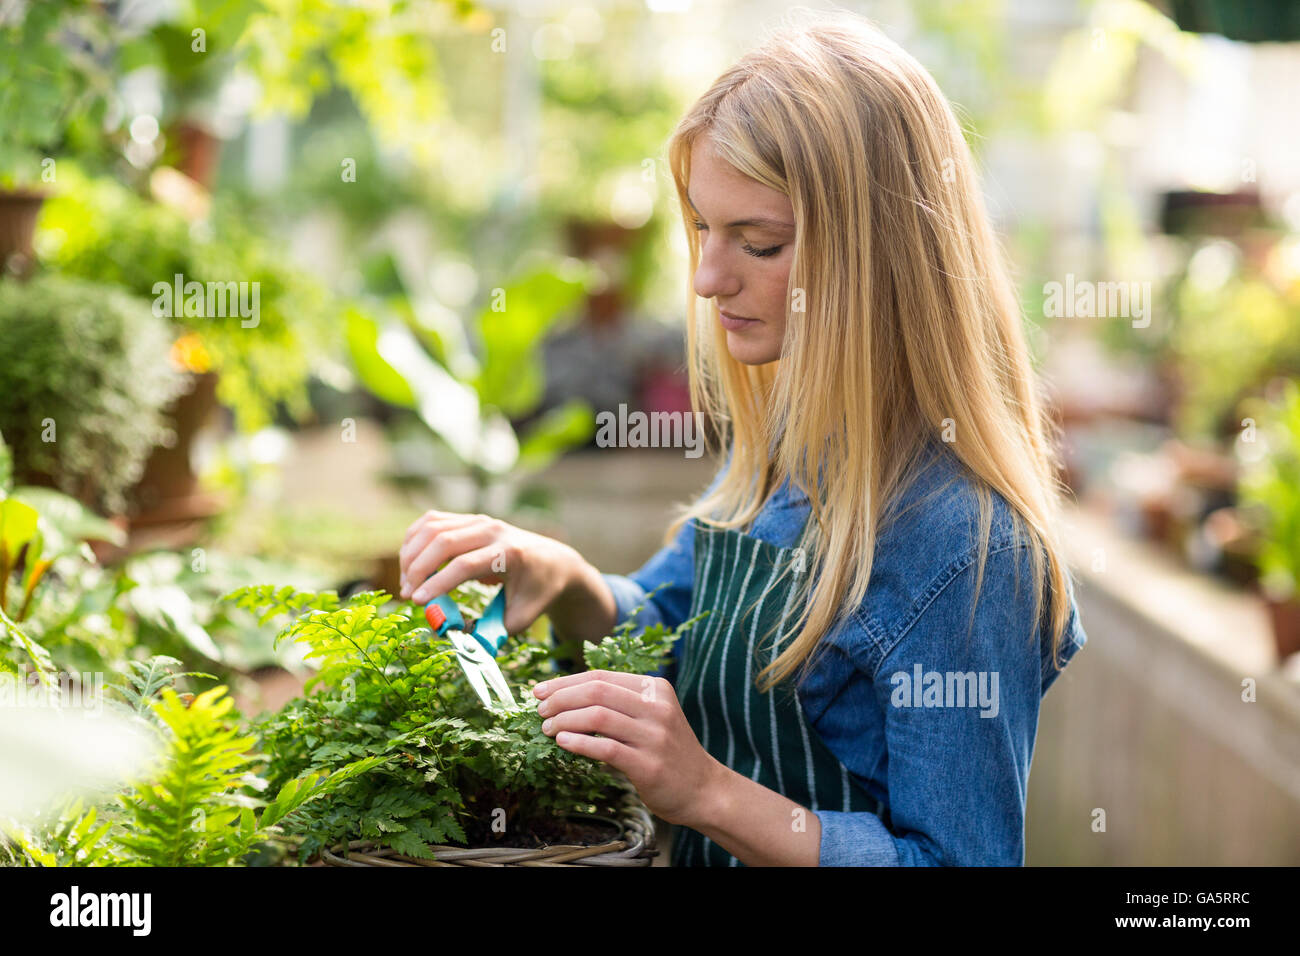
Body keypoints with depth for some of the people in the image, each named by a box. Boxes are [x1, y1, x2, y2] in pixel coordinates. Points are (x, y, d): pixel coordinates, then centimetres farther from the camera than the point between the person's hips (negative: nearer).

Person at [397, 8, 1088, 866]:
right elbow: (667, 631, 16)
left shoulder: (963, 543, -21)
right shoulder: (778, 443, 2)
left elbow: (959, 859, -18)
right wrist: (565, 580, -3)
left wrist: (707, 790, -23)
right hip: (702, 854, 6)